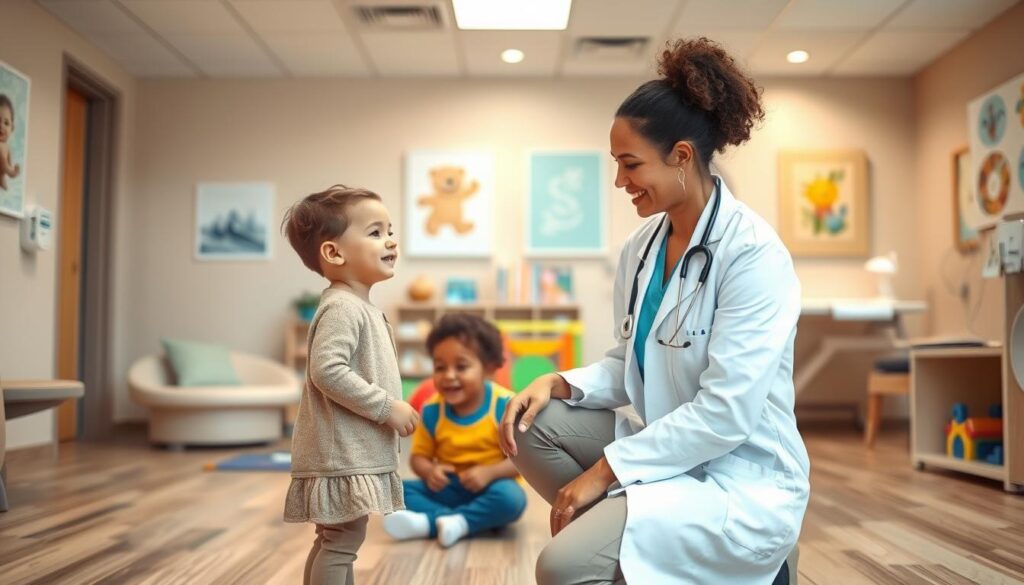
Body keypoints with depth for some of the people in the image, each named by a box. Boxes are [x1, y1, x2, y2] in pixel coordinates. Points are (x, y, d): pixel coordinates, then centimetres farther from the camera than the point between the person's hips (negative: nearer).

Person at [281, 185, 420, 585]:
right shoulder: (343, 308, -18)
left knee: (335, 540, 18)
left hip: (354, 454, 11)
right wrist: (386, 407, -24)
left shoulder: (360, 308, 16)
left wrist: (389, 409, 19)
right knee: (343, 539, -6)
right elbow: (328, 371, -29)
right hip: (342, 454, -11)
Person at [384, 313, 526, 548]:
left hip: (488, 488, -3)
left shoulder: (505, 405, -14)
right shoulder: (432, 410, -5)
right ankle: (455, 522, -35)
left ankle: (430, 522, -33)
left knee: (511, 497, -36)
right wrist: (430, 471, -19)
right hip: (449, 490, 3)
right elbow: (419, 456, 4)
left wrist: (489, 473, -28)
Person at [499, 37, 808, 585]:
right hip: (668, 454, 8)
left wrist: (607, 470, -20)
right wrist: (560, 383, -8)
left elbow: (725, 413, -24)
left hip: (741, 483, -7)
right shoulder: (641, 245, 4)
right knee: (529, 423, -6)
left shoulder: (752, 253, -20)